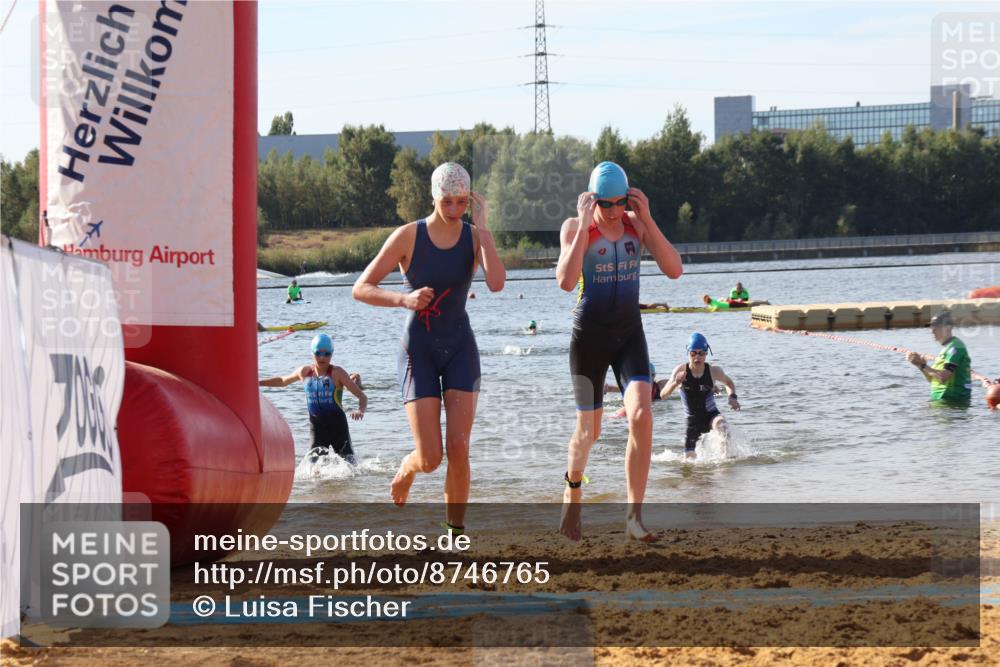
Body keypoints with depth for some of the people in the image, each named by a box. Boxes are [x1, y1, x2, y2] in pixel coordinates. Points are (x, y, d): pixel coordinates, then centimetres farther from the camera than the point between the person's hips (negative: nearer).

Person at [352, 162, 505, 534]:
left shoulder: (474, 237, -5)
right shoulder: (408, 237, -10)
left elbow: (496, 283, -24)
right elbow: (361, 289, -7)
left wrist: (482, 227, -21)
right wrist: (404, 299, -24)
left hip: (460, 349, 2)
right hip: (418, 351, -2)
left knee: (458, 449, -11)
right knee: (430, 458, -8)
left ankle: (456, 530, 3)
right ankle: (407, 468, 29)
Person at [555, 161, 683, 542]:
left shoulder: (637, 224, -1)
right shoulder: (575, 228, -9)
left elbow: (674, 270, -12)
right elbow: (566, 281, -25)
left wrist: (647, 219, -18)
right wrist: (584, 226, -25)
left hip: (629, 333, 2)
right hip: (589, 335, -2)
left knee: (641, 416, -19)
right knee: (589, 431, 6)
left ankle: (634, 517, -16)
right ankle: (573, 487, 39)